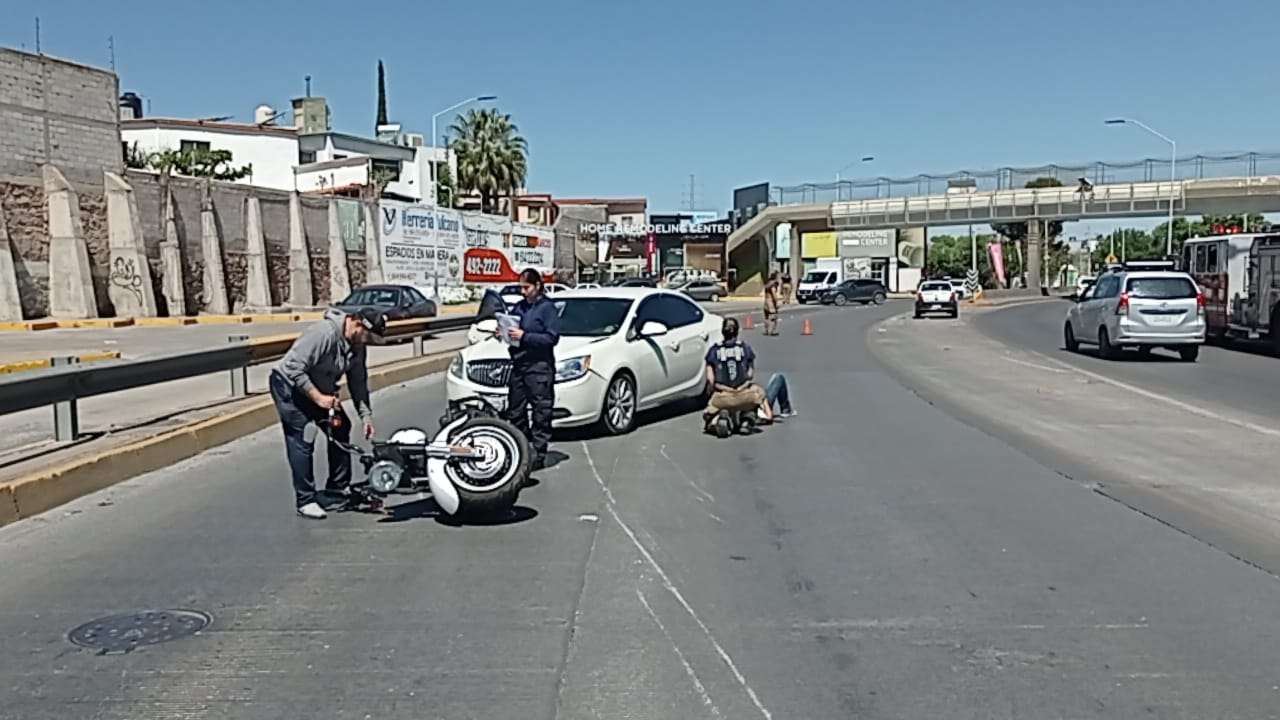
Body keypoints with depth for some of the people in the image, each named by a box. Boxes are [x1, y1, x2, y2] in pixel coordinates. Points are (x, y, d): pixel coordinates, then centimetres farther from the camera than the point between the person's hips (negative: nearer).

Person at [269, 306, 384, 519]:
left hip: (319, 387, 9)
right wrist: (318, 397, -32)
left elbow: (358, 382, 5)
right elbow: (293, 368, -32)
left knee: (341, 428, 7)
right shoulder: (324, 333, -31)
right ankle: (305, 500, -7)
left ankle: (338, 486, 20)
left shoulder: (357, 345, -3)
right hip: (289, 385, -9)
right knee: (302, 440, -13)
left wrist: (366, 415, -1)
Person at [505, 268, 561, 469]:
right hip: (518, 364, 7)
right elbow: (510, 324, 26)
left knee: (541, 414, -2)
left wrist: (525, 336, -18)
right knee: (515, 411, 10)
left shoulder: (547, 308, -5)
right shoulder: (519, 307, 15)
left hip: (539, 367, -7)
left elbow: (552, 337, -13)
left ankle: (538, 454, 3)